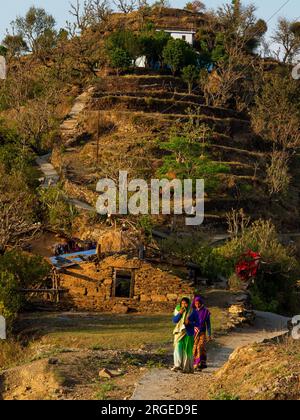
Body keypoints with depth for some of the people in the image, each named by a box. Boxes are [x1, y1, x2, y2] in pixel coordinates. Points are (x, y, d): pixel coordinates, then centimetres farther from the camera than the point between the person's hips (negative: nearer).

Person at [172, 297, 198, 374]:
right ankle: (177, 365, -21)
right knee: (178, 348, -13)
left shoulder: (193, 312, -1)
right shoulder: (178, 310, 8)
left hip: (188, 333, -2)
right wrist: (180, 313, -14)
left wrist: (190, 323, -17)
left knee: (187, 350, 0)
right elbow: (174, 320, -1)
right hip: (179, 332, 2)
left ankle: (187, 368, 9)